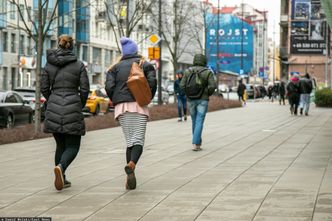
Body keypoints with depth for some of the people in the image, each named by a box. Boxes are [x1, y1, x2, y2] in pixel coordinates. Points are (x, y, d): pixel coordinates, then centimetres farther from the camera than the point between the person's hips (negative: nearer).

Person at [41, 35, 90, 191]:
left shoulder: (49, 65, 5)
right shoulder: (79, 65, 0)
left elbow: (44, 88, 5)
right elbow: (85, 89, -3)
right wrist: (80, 106, 14)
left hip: (53, 109, 3)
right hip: (72, 109, -3)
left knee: (60, 145, 18)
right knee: (73, 147, 3)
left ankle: (62, 179, 13)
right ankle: (60, 167, -26)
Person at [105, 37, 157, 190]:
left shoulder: (116, 67, 13)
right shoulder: (145, 65, 10)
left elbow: (109, 86, -1)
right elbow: (152, 83, -5)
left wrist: (116, 102, 12)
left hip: (122, 107, 2)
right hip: (139, 105, -2)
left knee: (129, 141, 9)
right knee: (138, 140, -4)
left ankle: (130, 178, -2)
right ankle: (132, 164, -35)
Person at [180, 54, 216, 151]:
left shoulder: (188, 71, 3)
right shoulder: (208, 72, -3)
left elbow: (182, 85, -4)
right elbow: (213, 86, -12)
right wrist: (208, 94, 5)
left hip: (191, 100, 3)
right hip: (203, 100, -3)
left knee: (194, 121, 16)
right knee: (199, 122, -4)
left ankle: (198, 143, 23)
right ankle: (195, 144, -13)